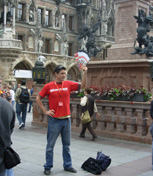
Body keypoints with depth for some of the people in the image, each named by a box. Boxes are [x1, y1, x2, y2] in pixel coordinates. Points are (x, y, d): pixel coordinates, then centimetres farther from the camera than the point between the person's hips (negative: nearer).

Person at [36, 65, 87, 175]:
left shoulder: (68, 84, 2)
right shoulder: (49, 86, -4)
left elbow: (82, 86, -2)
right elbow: (38, 99, 4)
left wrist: (85, 73, -14)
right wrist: (45, 111, -2)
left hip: (66, 119, 3)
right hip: (54, 120, -3)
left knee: (67, 145, 14)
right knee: (50, 145, 6)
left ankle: (68, 165, 27)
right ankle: (48, 167, 19)